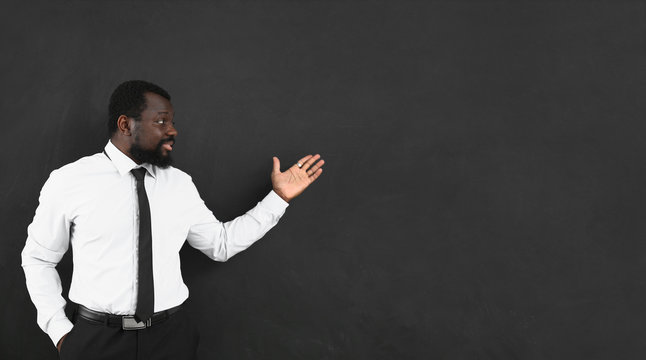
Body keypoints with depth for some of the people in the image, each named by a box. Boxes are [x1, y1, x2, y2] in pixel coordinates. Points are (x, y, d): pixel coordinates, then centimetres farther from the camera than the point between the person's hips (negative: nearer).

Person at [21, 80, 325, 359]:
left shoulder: (180, 184, 2)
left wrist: (279, 197, 2)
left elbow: (222, 244, 5)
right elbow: (38, 259, 4)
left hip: (171, 336, 3)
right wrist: (60, 331, -3)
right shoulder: (68, 182, -6)